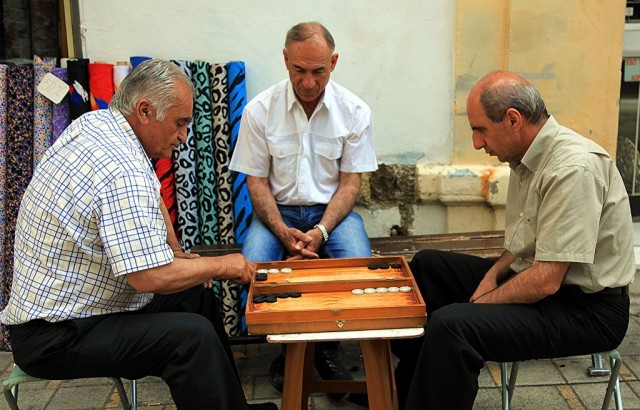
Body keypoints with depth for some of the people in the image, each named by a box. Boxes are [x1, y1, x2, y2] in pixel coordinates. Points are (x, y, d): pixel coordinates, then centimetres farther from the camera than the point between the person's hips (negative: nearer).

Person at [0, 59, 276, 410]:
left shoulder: (95, 122, 2)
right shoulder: (124, 174, -29)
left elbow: (150, 195, 18)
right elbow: (150, 277, -31)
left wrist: (177, 253, 14)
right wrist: (222, 266, -16)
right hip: (55, 338, -10)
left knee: (197, 292, 12)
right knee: (194, 336, -25)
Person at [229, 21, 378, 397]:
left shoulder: (355, 111, -5)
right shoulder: (259, 110, -6)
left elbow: (351, 183, -4)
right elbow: (256, 182, -3)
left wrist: (320, 231, -20)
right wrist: (283, 232, -20)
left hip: (332, 209, 0)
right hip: (278, 210, 0)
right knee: (252, 267, -29)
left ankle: (327, 347, 1)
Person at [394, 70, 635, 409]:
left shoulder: (573, 168, -25)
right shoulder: (528, 158, 4)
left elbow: (546, 281, -27)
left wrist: (481, 302, -15)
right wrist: (493, 275, 0)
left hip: (585, 308, -10)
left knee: (451, 324, -32)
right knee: (427, 265, 16)